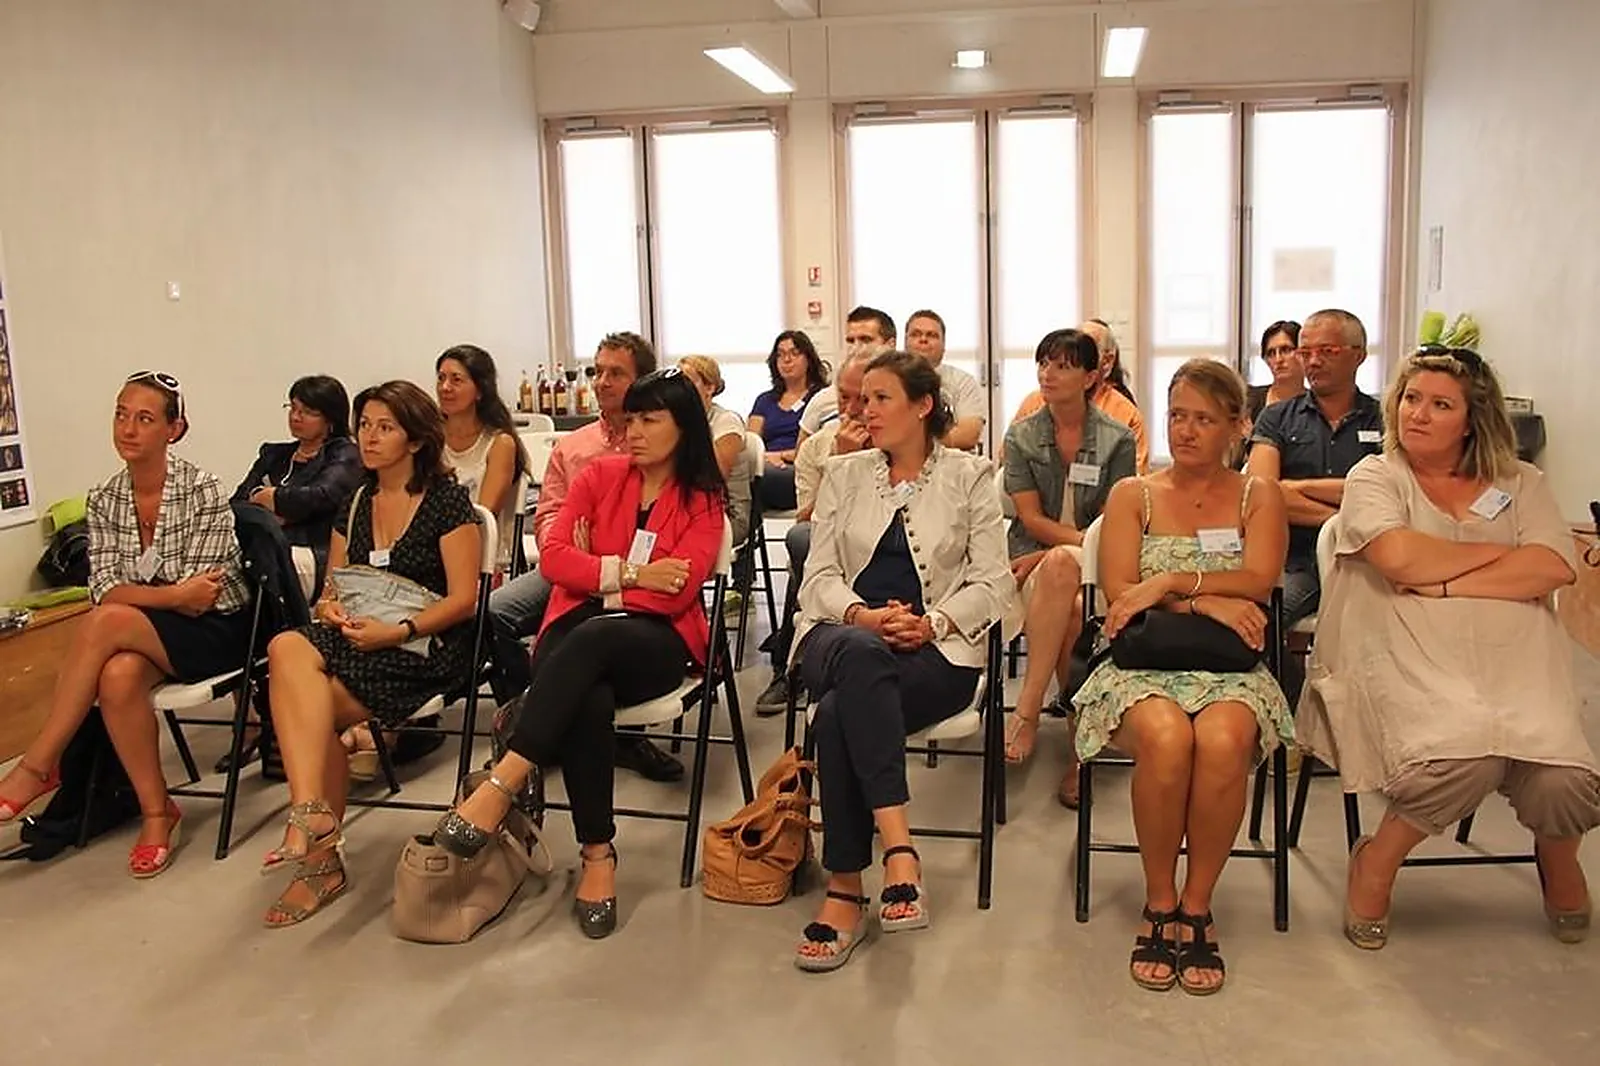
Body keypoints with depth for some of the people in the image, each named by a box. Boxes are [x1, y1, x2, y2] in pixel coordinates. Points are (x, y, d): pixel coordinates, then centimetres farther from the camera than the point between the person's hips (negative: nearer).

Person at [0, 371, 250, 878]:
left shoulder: (202, 490, -12)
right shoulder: (104, 500, 4)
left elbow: (202, 594, -14)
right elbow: (103, 588, -5)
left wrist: (135, 595, -8)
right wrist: (174, 595, -19)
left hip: (217, 629, -4)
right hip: (146, 636, 4)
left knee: (105, 622, -31)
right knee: (118, 675, -31)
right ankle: (156, 811, -12)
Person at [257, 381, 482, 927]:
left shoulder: (447, 500, -3)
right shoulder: (355, 503, 16)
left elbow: (463, 598, -8)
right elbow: (332, 586, 17)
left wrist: (397, 631, -20)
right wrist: (330, 607, -6)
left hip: (428, 646, -6)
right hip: (356, 637, 6)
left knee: (308, 709, -25)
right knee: (287, 649, -27)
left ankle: (315, 837, -12)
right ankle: (312, 814, -28)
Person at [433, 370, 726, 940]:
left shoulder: (703, 502, 5)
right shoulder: (601, 475, 12)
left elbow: (675, 592, -9)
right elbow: (553, 557, 1)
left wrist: (597, 569, -3)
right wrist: (629, 573, -8)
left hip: (657, 641, -2)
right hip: (579, 628, 2)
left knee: (591, 639, -39)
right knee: (588, 699, -36)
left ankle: (502, 784, -41)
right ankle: (598, 854, -27)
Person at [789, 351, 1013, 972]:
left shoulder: (970, 477, 10)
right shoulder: (844, 475, 17)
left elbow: (992, 583, 3)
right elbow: (818, 575, 9)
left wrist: (931, 622, -14)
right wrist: (862, 616, -12)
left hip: (936, 649, -2)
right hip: (845, 635, 2)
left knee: (840, 714, -34)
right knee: (862, 656, -38)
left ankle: (846, 892, -25)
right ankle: (899, 848, -41)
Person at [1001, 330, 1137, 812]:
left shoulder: (1117, 440, 5)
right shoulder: (1021, 436, 8)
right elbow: (1031, 519, 1)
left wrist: (1052, 552, -13)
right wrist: (1083, 539, -13)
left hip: (1091, 561, 0)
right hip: (1032, 557, 0)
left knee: (1058, 566, -37)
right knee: (1070, 614, -34)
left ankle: (1027, 712, -31)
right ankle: (1081, 742, -29)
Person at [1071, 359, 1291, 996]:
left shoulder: (1257, 497, 16)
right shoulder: (1132, 496, 15)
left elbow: (1259, 582, -3)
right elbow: (1119, 595, 0)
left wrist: (1169, 582, -11)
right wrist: (1207, 602, -9)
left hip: (1229, 668, 1)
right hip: (1143, 665, 0)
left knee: (1223, 740, -34)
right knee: (1165, 737, -35)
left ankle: (1196, 908, -14)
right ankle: (1159, 907, -14)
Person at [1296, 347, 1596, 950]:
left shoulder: (1520, 483, 17)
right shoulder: (1375, 477, 9)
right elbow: (1400, 558, -11)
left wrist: (1447, 585, -8)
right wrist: (1500, 551, 2)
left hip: (1515, 659, 3)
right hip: (1412, 660, -3)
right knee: (1465, 753, -33)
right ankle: (1376, 860, -6)